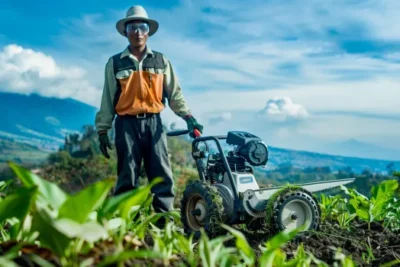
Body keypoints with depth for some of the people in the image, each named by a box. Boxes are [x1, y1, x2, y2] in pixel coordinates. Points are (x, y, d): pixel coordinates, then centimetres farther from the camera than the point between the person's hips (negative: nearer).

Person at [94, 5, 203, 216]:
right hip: (127, 124, -2)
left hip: (153, 122, 2)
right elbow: (107, 100, 7)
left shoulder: (161, 61, 12)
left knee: (162, 174, -1)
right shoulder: (115, 63, 7)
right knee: (127, 177, 0)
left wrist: (188, 117, -1)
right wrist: (102, 130, 4)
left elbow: (174, 93, 11)